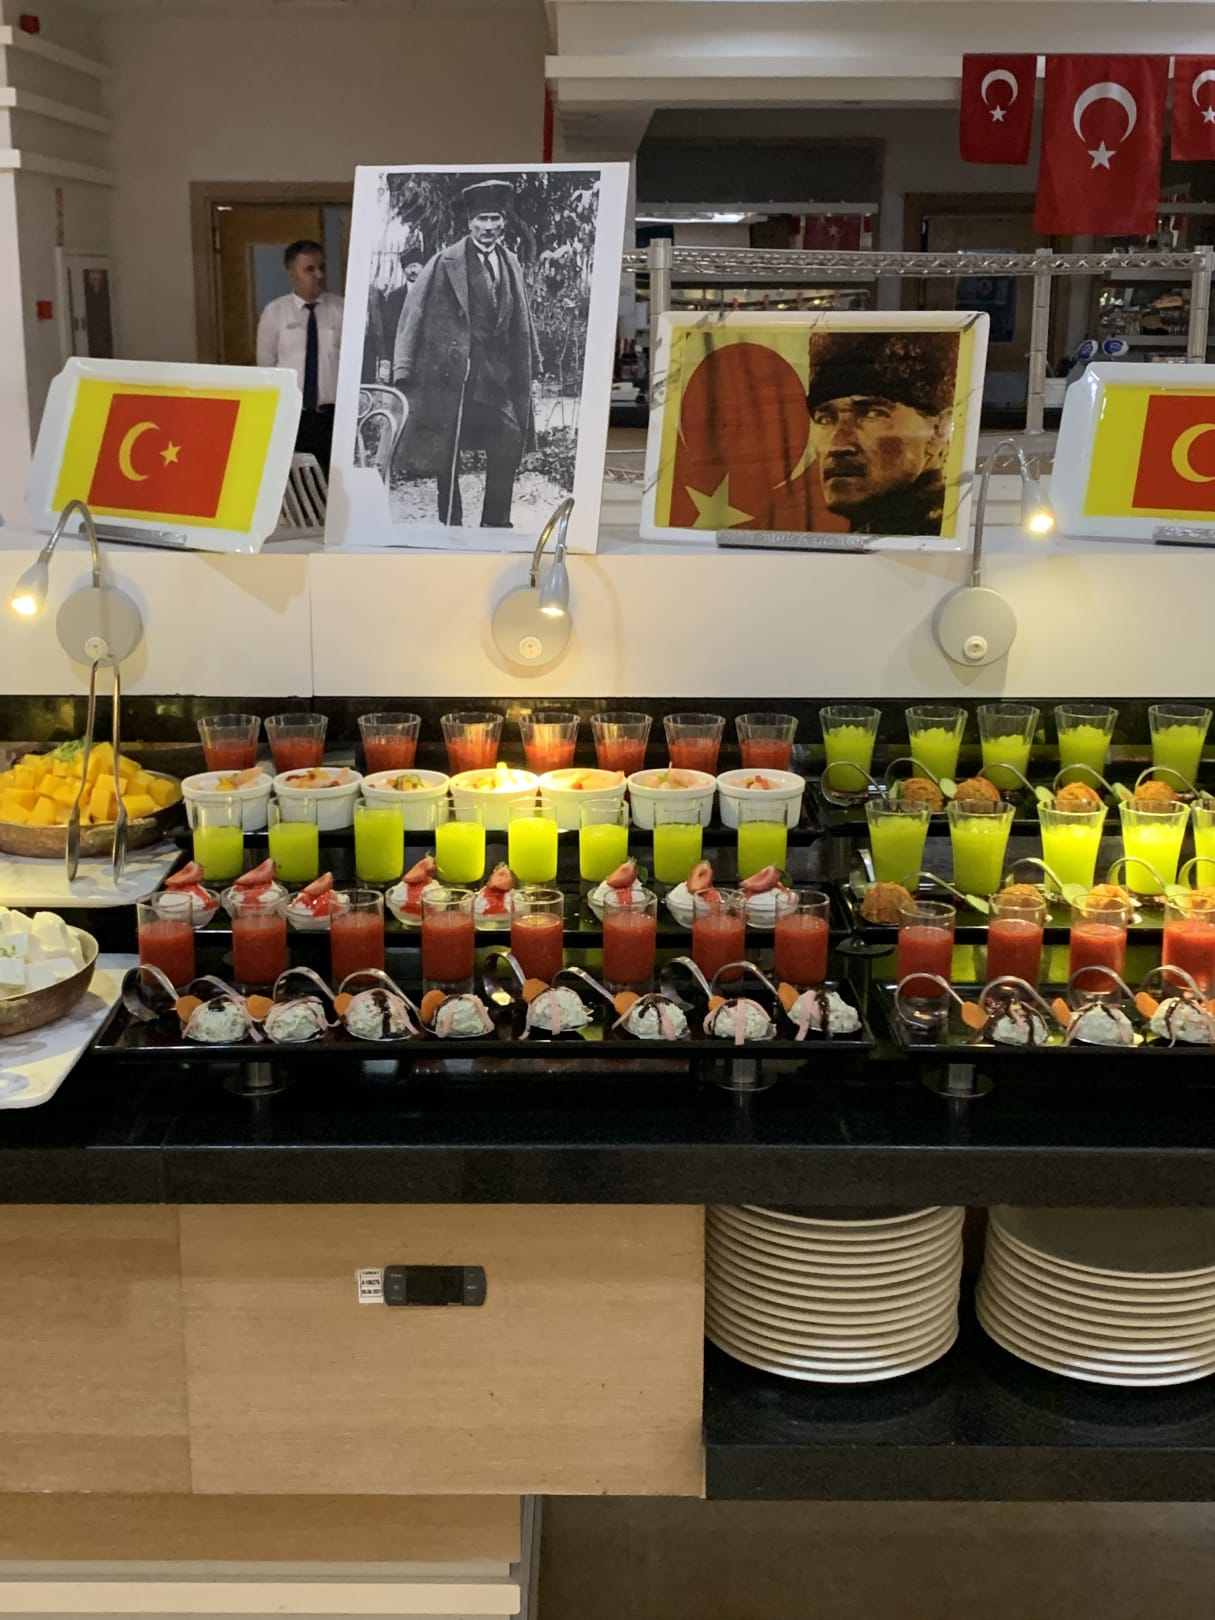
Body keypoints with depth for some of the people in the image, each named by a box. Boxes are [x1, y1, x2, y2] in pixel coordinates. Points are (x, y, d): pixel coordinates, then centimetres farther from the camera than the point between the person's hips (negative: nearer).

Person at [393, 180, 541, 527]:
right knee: (447, 456, 1)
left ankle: (496, 524, 12)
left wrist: (531, 370, 13)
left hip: (497, 374, 5)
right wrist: (405, 368, -12)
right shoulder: (446, 263, -4)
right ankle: (450, 523, 12)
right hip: (452, 372, -4)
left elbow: (521, 323, 16)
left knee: (509, 447, 1)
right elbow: (416, 313, -7)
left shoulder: (511, 265, 12)